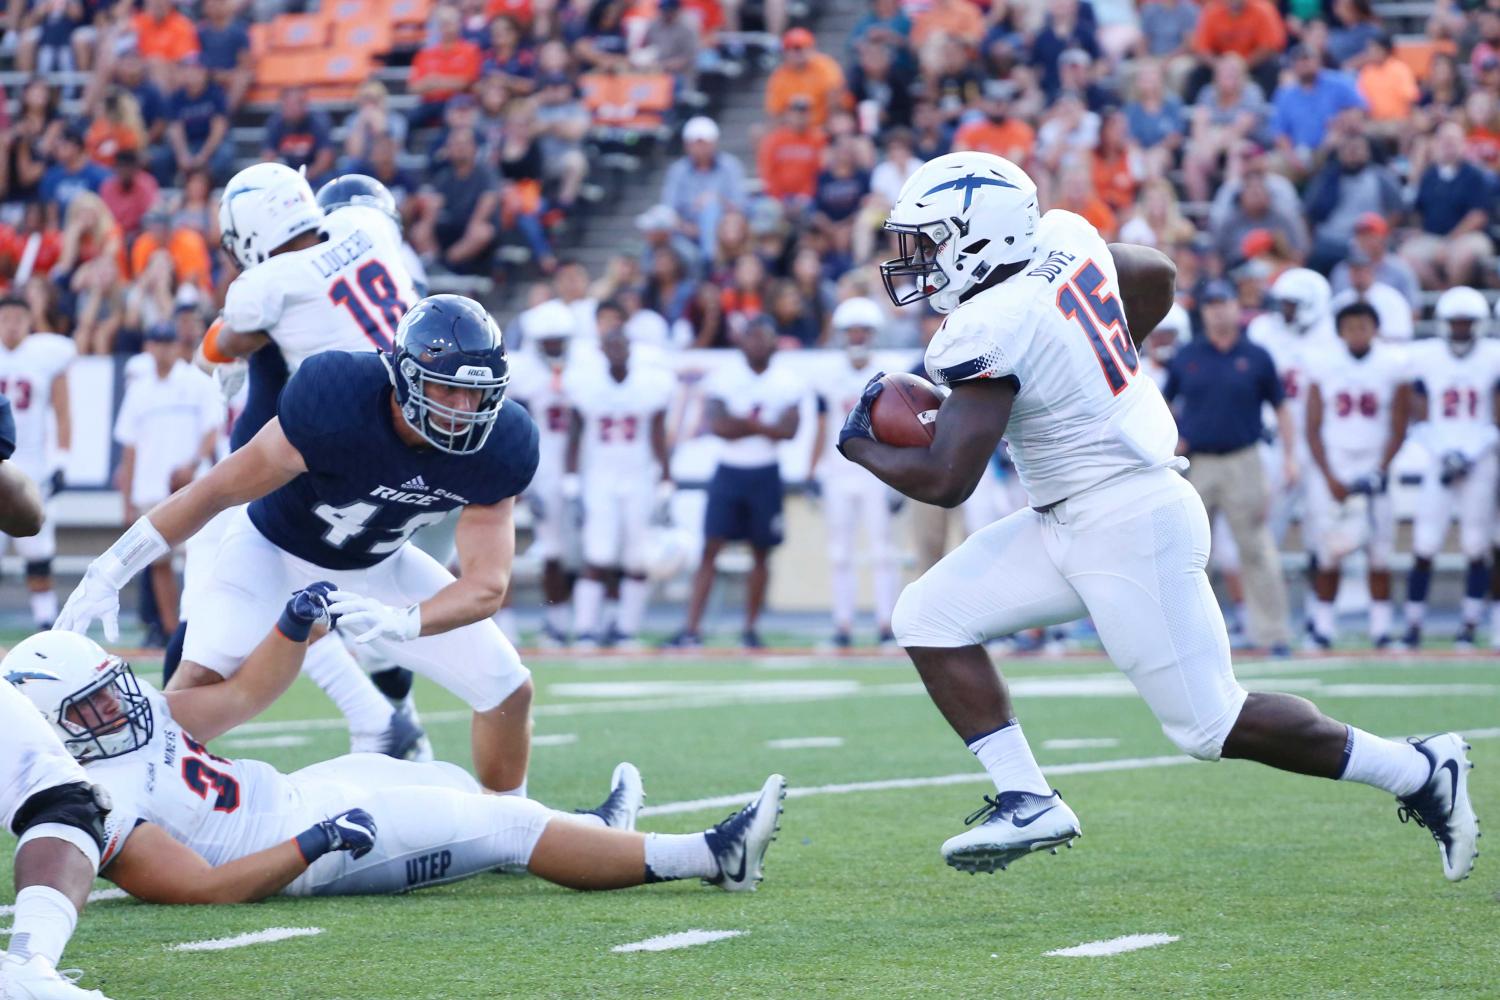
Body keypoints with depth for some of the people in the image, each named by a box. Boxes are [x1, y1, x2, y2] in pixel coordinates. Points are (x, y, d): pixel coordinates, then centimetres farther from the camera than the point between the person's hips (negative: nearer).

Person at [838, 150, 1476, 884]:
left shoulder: (990, 330, -23)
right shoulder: (1060, 238, 1)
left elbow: (946, 480, -25)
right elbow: (1156, 278, 21)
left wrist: (862, 448, -6)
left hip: (1131, 528, -10)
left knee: (1213, 726, -2)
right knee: (929, 617, 3)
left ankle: (1419, 773, 11)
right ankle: (1026, 800, 2)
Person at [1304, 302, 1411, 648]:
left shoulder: (1393, 365, -2)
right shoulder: (1323, 365, -1)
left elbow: (1398, 430, 2)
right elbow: (1313, 430, 2)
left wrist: (1380, 471, -9)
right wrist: (1330, 478, -6)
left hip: (1376, 469, 0)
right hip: (1333, 468, 0)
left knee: (1379, 550, -1)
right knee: (1331, 553, -3)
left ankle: (1381, 627, 6)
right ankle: (1323, 624, 6)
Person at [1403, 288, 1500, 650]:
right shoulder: (1425, 358, 1)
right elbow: (1419, 419, 2)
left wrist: (1467, 454, -14)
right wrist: (1443, 453, -12)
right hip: (1439, 461, 0)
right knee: (1424, 547, -5)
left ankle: (1469, 625, 11)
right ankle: (1413, 626, 3)